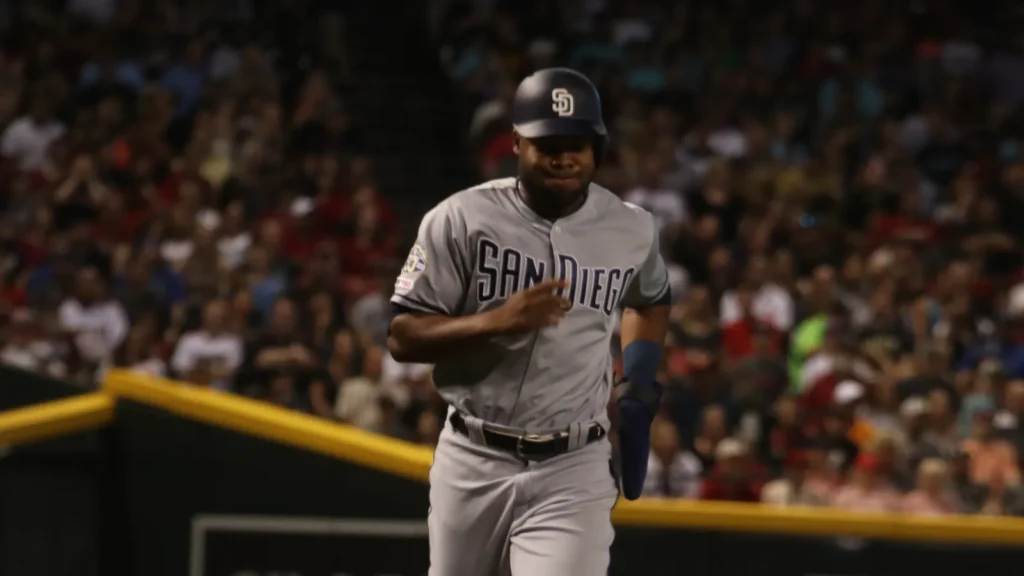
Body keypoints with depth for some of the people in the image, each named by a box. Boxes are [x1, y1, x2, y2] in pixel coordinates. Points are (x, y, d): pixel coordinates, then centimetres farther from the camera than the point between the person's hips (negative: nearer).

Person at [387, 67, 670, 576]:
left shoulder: (631, 230, 0)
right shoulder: (460, 220, -9)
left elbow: (650, 302, 24)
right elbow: (401, 338, -10)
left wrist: (638, 379, 6)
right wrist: (498, 321, -25)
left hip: (572, 473, 0)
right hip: (473, 463, 0)